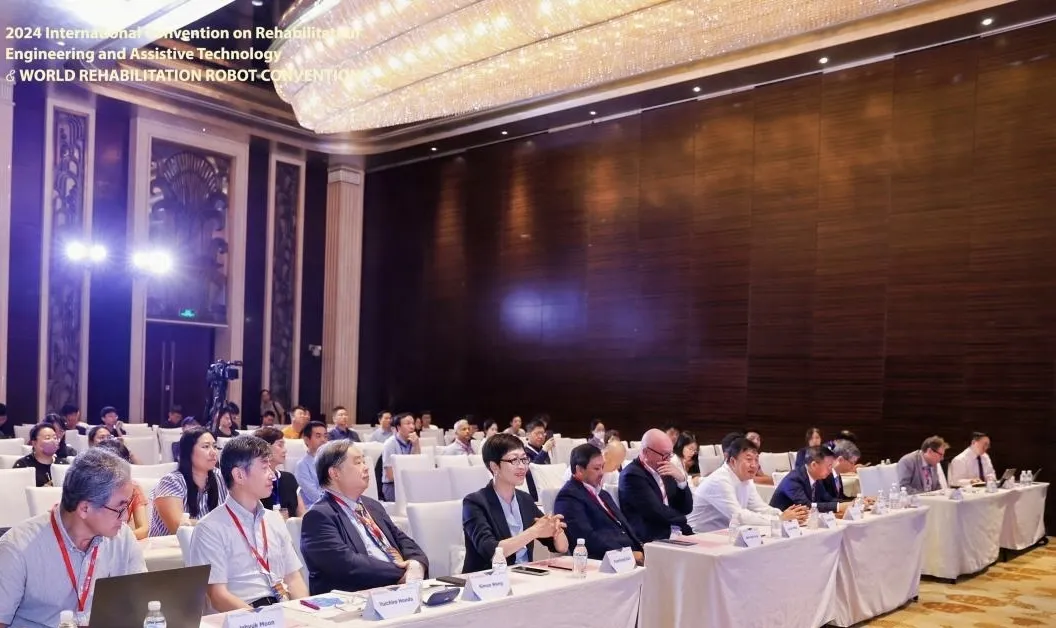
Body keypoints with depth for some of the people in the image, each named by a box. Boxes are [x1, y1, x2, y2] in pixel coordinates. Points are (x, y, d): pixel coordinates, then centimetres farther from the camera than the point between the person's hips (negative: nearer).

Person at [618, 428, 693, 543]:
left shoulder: (664, 471, 10)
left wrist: (681, 479, -5)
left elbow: (686, 509, 11)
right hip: (651, 539, -8)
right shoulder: (632, 475, -12)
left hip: (674, 534, 8)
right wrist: (685, 520, -1)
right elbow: (658, 512, -16)